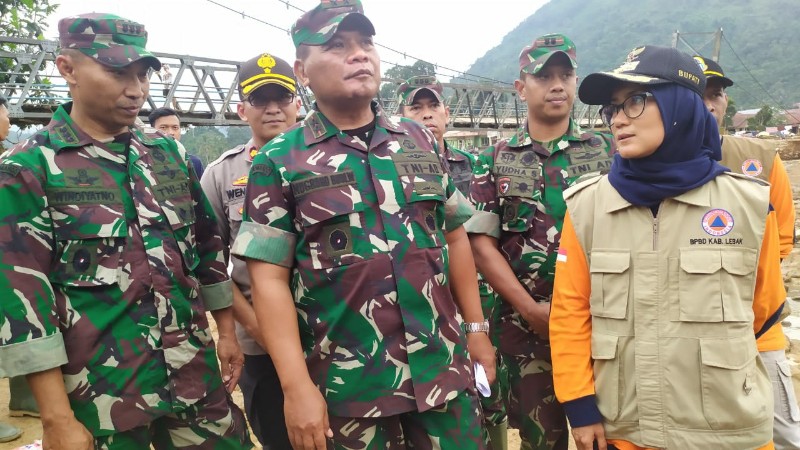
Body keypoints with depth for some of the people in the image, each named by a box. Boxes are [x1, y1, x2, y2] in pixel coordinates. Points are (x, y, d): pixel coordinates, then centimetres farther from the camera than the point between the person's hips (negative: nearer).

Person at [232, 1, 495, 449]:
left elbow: (454, 237, 12)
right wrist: (296, 386, -12)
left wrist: (477, 328, 10)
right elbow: (270, 279, -8)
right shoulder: (279, 162, -5)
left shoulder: (421, 141, 7)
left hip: (444, 369, 4)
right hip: (349, 386, -3)